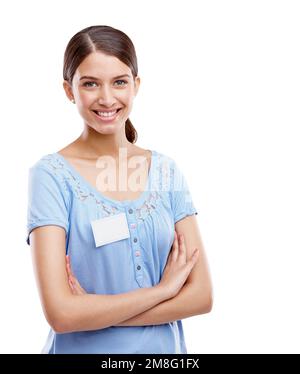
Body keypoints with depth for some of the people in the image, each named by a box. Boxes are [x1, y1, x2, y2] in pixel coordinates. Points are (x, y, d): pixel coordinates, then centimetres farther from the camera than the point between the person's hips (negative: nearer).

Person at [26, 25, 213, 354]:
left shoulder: (167, 171, -5)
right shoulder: (50, 175, -15)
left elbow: (201, 295, -9)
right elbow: (60, 313, -22)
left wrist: (95, 311, -18)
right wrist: (163, 288, -15)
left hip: (164, 348, 3)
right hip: (82, 348, -2)